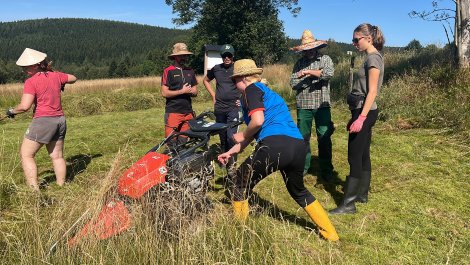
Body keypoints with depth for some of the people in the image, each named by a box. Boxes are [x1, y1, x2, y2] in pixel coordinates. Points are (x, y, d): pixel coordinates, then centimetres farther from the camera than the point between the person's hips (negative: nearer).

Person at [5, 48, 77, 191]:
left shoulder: (31, 82, -12)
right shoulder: (55, 76, 6)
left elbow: (25, 106, -19)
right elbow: (73, 78, 25)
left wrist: (12, 111, 0)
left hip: (43, 121, -7)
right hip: (60, 120, 7)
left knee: (26, 155, 3)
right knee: (57, 156, 14)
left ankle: (34, 190, -3)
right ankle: (62, 187, 19)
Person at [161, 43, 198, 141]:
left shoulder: (190, 71, 14)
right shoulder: (168, 71, -2)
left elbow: (195, 92, 15)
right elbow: (164, 93, -8)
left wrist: (189, 91, -7)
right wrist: (182, 91, -12)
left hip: (188, 112, 5)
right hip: (173, 112, -4)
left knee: (184, 141, 7)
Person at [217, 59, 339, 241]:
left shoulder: (252, 89, 7)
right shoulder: (268, 93, 32)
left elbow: (258, 121, -12)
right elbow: (255, 131, 35)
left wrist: (242, 136, 8)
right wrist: (231, 152, 39)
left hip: (275, 146, -9)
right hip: (298, 146, 9)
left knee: (241, 184, 15)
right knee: (298, 191, 31)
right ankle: (330, 233, 35)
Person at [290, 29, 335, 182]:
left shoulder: (325, 59, 5)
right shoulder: (299, 63, 9)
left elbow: (329, 73, -16)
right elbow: (293, 83, -2)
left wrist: (308, 72, -13)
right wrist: (317, 75, -9)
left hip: (322, 105, -2)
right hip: (303, 106, 2)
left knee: (324, 138, 1)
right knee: (303, 137, 9)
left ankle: (326, 170, 12)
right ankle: (303, 167, 22)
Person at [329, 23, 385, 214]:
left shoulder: (373, 58, -12)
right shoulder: (371, 57, 16)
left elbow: (372, 92, -19)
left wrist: (361, 118, -24)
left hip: (364, 111, -10)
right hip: (363, 111, 10)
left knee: (355, 157, -8)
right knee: (363, 155, 15)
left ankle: (349, 204, -3)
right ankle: (362, 194, 26)